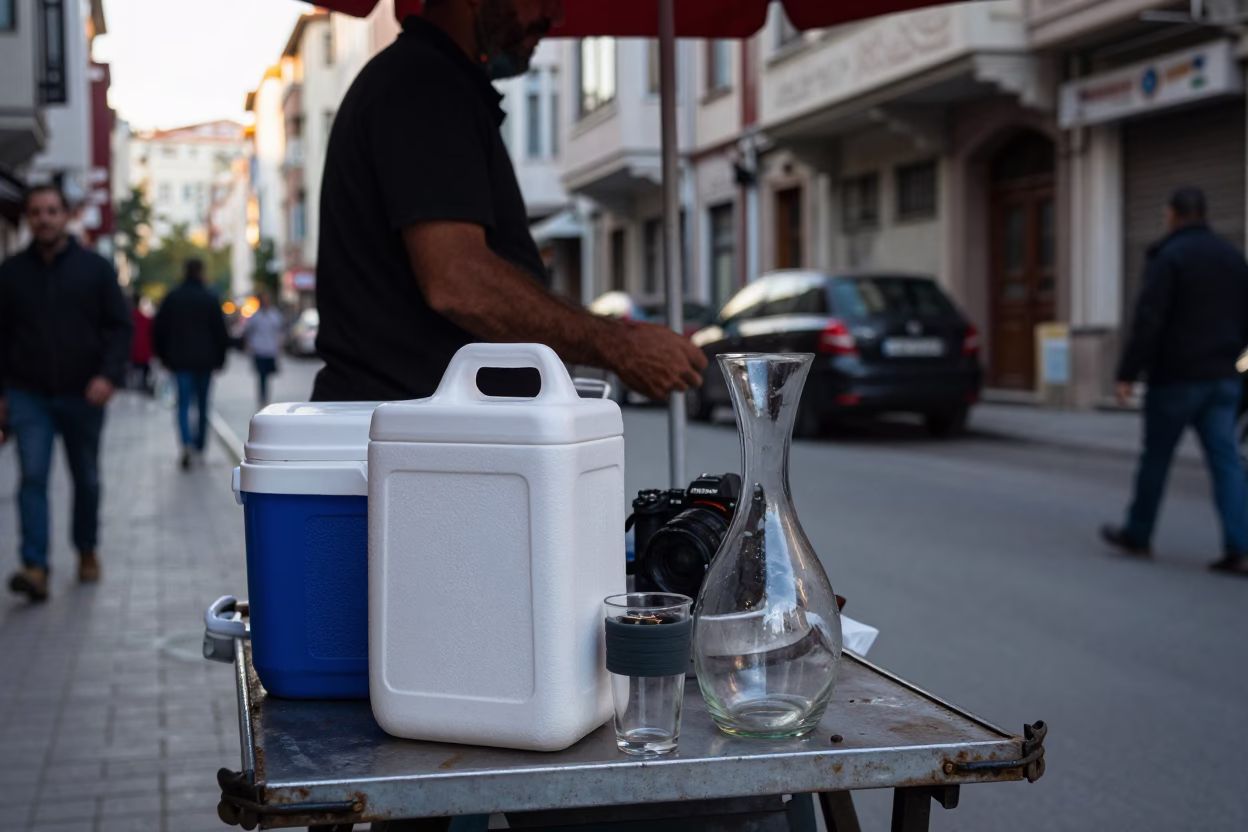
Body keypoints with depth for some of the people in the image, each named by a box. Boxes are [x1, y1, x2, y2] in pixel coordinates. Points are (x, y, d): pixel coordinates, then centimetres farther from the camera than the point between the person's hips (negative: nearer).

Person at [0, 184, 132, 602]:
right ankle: (35, 568, -17)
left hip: (84, 394, 0)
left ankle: (87, 551, 30)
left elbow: (120, 327, 0)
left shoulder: (95, 268, 2)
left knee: (86, 478, 10)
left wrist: (109, 375, -15)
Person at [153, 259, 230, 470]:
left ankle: (187, 443, -23)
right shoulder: (210, 298, -3)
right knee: (202, 403, 12)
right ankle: (199, 446, 19)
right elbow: (220, 331, -4)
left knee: (184, 402, -2)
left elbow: (158, 329, 5)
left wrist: (163, 356, 14)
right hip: (205, 359, 0)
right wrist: (220, 358, 6)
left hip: (180, 359, 0)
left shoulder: (172, 298, 2)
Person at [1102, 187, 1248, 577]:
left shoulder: (1169, 257, -11)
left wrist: (1128, 374, -15)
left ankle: (1137, 535, 19)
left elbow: (1148, 321, -18)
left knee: (1156, 457, 7)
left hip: (1176, 377, -6)